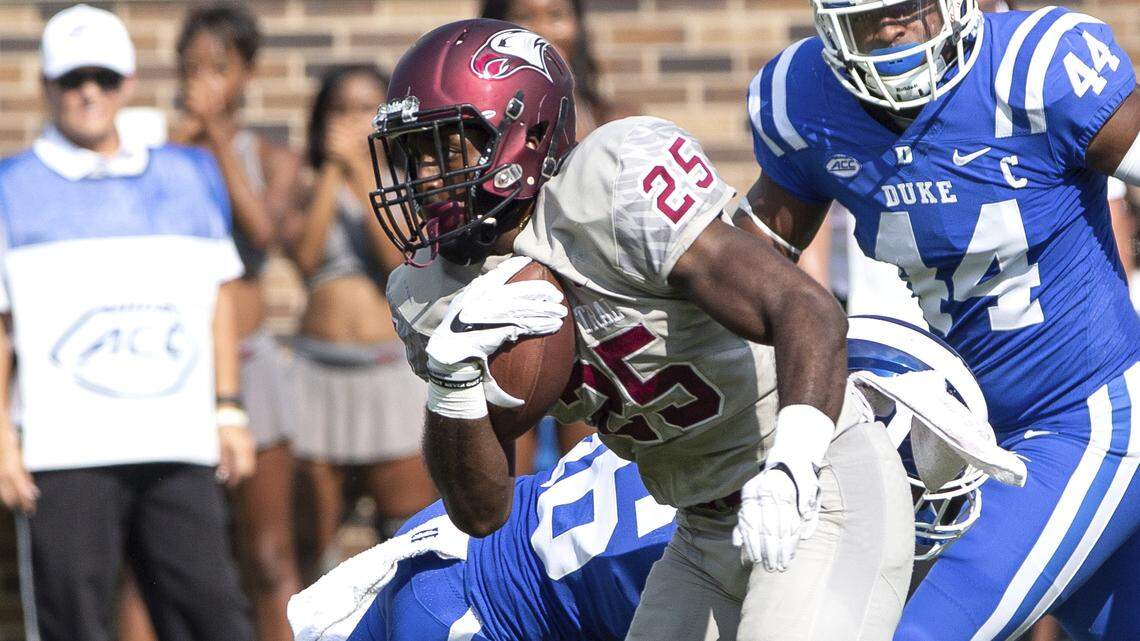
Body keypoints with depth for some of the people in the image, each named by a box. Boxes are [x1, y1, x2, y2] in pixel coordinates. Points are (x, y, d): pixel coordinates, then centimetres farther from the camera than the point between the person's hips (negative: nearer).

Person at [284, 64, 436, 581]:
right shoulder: (308, 188, 8)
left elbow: (401, 262, -9)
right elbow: (306, 254, -10)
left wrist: (363, 174, -9)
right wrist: (332, 170, -7)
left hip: (392, 369, 0)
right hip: (320, 367, 0)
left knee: (412, 517, -5)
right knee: (315, 535, 2)